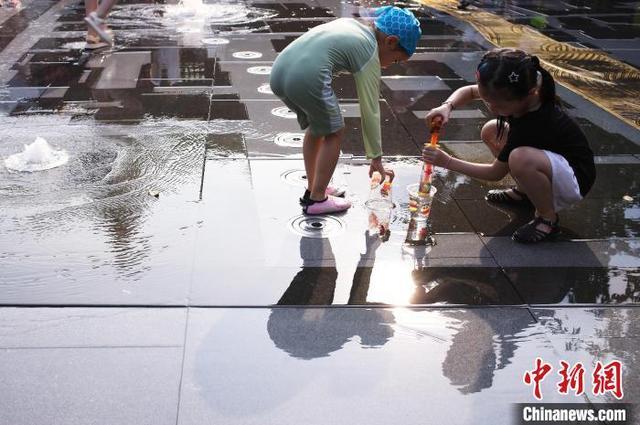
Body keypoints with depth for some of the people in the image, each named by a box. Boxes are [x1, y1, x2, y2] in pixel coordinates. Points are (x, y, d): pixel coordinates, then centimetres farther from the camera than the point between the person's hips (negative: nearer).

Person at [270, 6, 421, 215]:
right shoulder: (369, 52, 4)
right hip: (307, 78, -8)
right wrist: (376, 159, 12)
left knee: (316, 127, 26)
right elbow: (370, 111, 5)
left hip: (279, 72, 8)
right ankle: (316, 199, 16)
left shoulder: (350, 23, 25)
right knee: (334, 133, 12)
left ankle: (313, 188, 35)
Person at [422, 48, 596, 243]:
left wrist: (447, 162, -17)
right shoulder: (520, 93, -14)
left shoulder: (534, 124, -34)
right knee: (490, 132, 4)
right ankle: (524, 192, 15)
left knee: (521, 158, -38)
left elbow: (495, 173, -20)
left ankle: (548, 219, -12)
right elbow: (468, 91, 3)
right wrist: (447, 106, -19)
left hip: (576, 180, -9)